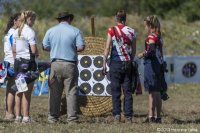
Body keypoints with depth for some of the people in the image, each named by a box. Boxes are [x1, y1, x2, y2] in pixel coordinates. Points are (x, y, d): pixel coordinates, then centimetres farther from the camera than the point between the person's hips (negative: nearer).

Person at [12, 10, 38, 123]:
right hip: (28, 61, -7)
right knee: (27, 91, -2)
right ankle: (26, 117, -1)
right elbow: (34, 50, -18)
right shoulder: (30, 32, -13)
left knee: (19, 90, 11)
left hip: (18, 61, 7)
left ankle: (18, 116, 13)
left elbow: (14, 50, 12)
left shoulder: (16, 32, 9)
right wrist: (37, 53, 3)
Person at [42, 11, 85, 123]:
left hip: (55, 63, 2)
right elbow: (81, 47, -7)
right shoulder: (75, 31, -2)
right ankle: (72, 117, -2)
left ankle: (53, 117, 8)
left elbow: (45, 47, 7)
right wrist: (72, 49, 11)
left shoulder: (51, 31, 5)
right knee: (71, 92, 1)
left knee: (54, 92, 7)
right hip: (70, 64, -2)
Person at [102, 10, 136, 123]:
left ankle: (117, 115, -5)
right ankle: (128, 116, 3)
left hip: (115, 63, -2)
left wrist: (104, 64, -1)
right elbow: (133, 50, 10)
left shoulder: (112, 31, -3)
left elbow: (107, 48, -5)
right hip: (128, 63, 2)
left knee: (116, 91, 2)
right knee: (128, 91, 5)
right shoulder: (132, 31, 4)